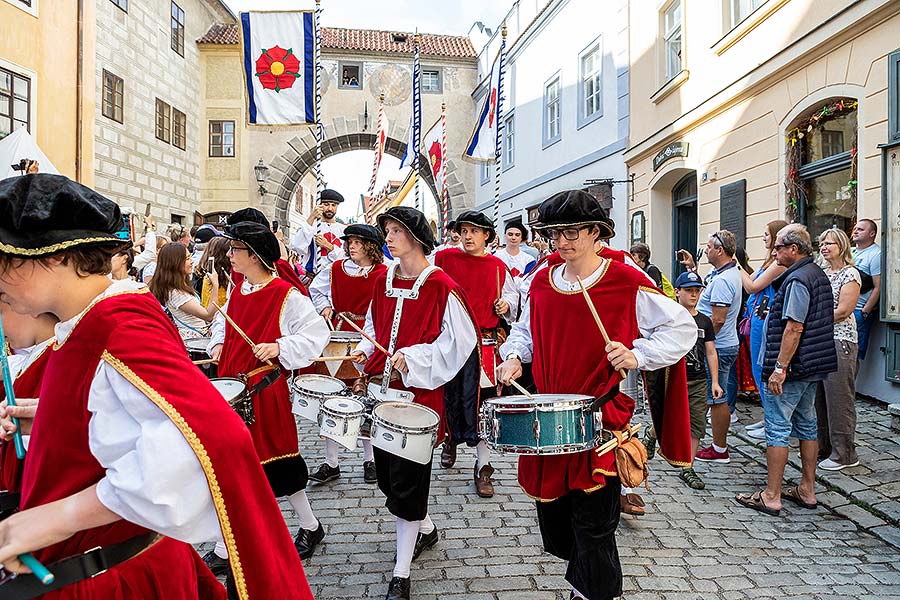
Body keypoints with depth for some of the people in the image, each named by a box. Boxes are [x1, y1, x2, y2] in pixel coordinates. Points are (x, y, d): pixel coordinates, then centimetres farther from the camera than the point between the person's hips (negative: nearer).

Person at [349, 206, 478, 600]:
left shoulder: (440, 285, -12)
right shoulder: (384, 281, 9)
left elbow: (459, 340, -13)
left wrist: (414, 357, -21)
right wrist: (366, 349, 3)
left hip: (418, 391, -7)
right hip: (381, 388, 7)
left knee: (406, 484, -2)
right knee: (388, 474, 17)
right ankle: (426, 530, 44)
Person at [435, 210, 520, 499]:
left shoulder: (498, 267, 6)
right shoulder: (444, 258, 3)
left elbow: (512, 295, 19)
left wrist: (506, 304, -1)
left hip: (483, 343, 0)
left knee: (479, 404, -2)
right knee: (449, 397, 12)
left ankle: (483, 467, 9)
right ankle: (451, 438, 44)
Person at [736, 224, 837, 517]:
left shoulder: (798, 279, -19)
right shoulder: (818, 275, 14)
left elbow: (794, 328, -24)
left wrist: (780, 368, -23)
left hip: (792, 367, -10)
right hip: (813, 366, 10)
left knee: (777, 427, -4)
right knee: (807, 424, 15)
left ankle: (771, 497, 2)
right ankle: (807, 491, 24)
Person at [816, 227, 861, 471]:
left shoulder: (850, 273, -5)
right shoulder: (821, 273, 17)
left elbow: (843, 311, -13)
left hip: (840, 339, -7)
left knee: (839, 397, -4)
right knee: (819, 395, 9)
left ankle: (844, 453, 4)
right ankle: (823, 447, 19)